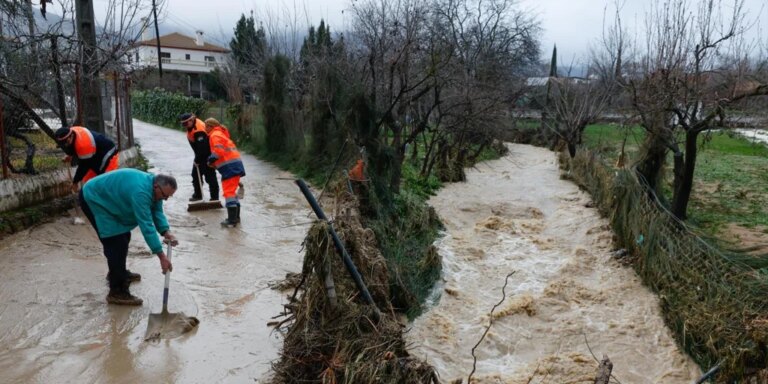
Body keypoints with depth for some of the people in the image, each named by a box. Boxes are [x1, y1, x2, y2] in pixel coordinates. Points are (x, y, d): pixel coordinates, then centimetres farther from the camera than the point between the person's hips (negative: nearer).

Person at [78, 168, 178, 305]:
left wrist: (166, 232, -19)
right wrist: (161, 256, -35)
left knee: (123, 237, 18)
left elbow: (157, 212, 0)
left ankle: (117, 272, 39)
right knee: (116, 243, -15)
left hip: (106, 199, 10)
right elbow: (146, 225, -37)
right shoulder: (140, 191, -36)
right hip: (93, 200, -10)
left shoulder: (153, 186, -6)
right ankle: (117, 292, -10)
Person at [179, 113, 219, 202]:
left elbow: (202, 148, -29)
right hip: (200, 154, 10)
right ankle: (197, 195, 27)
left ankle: (214, 197, -4)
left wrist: (198, 160, -21)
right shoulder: (192, 125, 3)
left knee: (209, 175, -9)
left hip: (207, 155, -10)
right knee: (196, 174, 15)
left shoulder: (198, 130, -29)